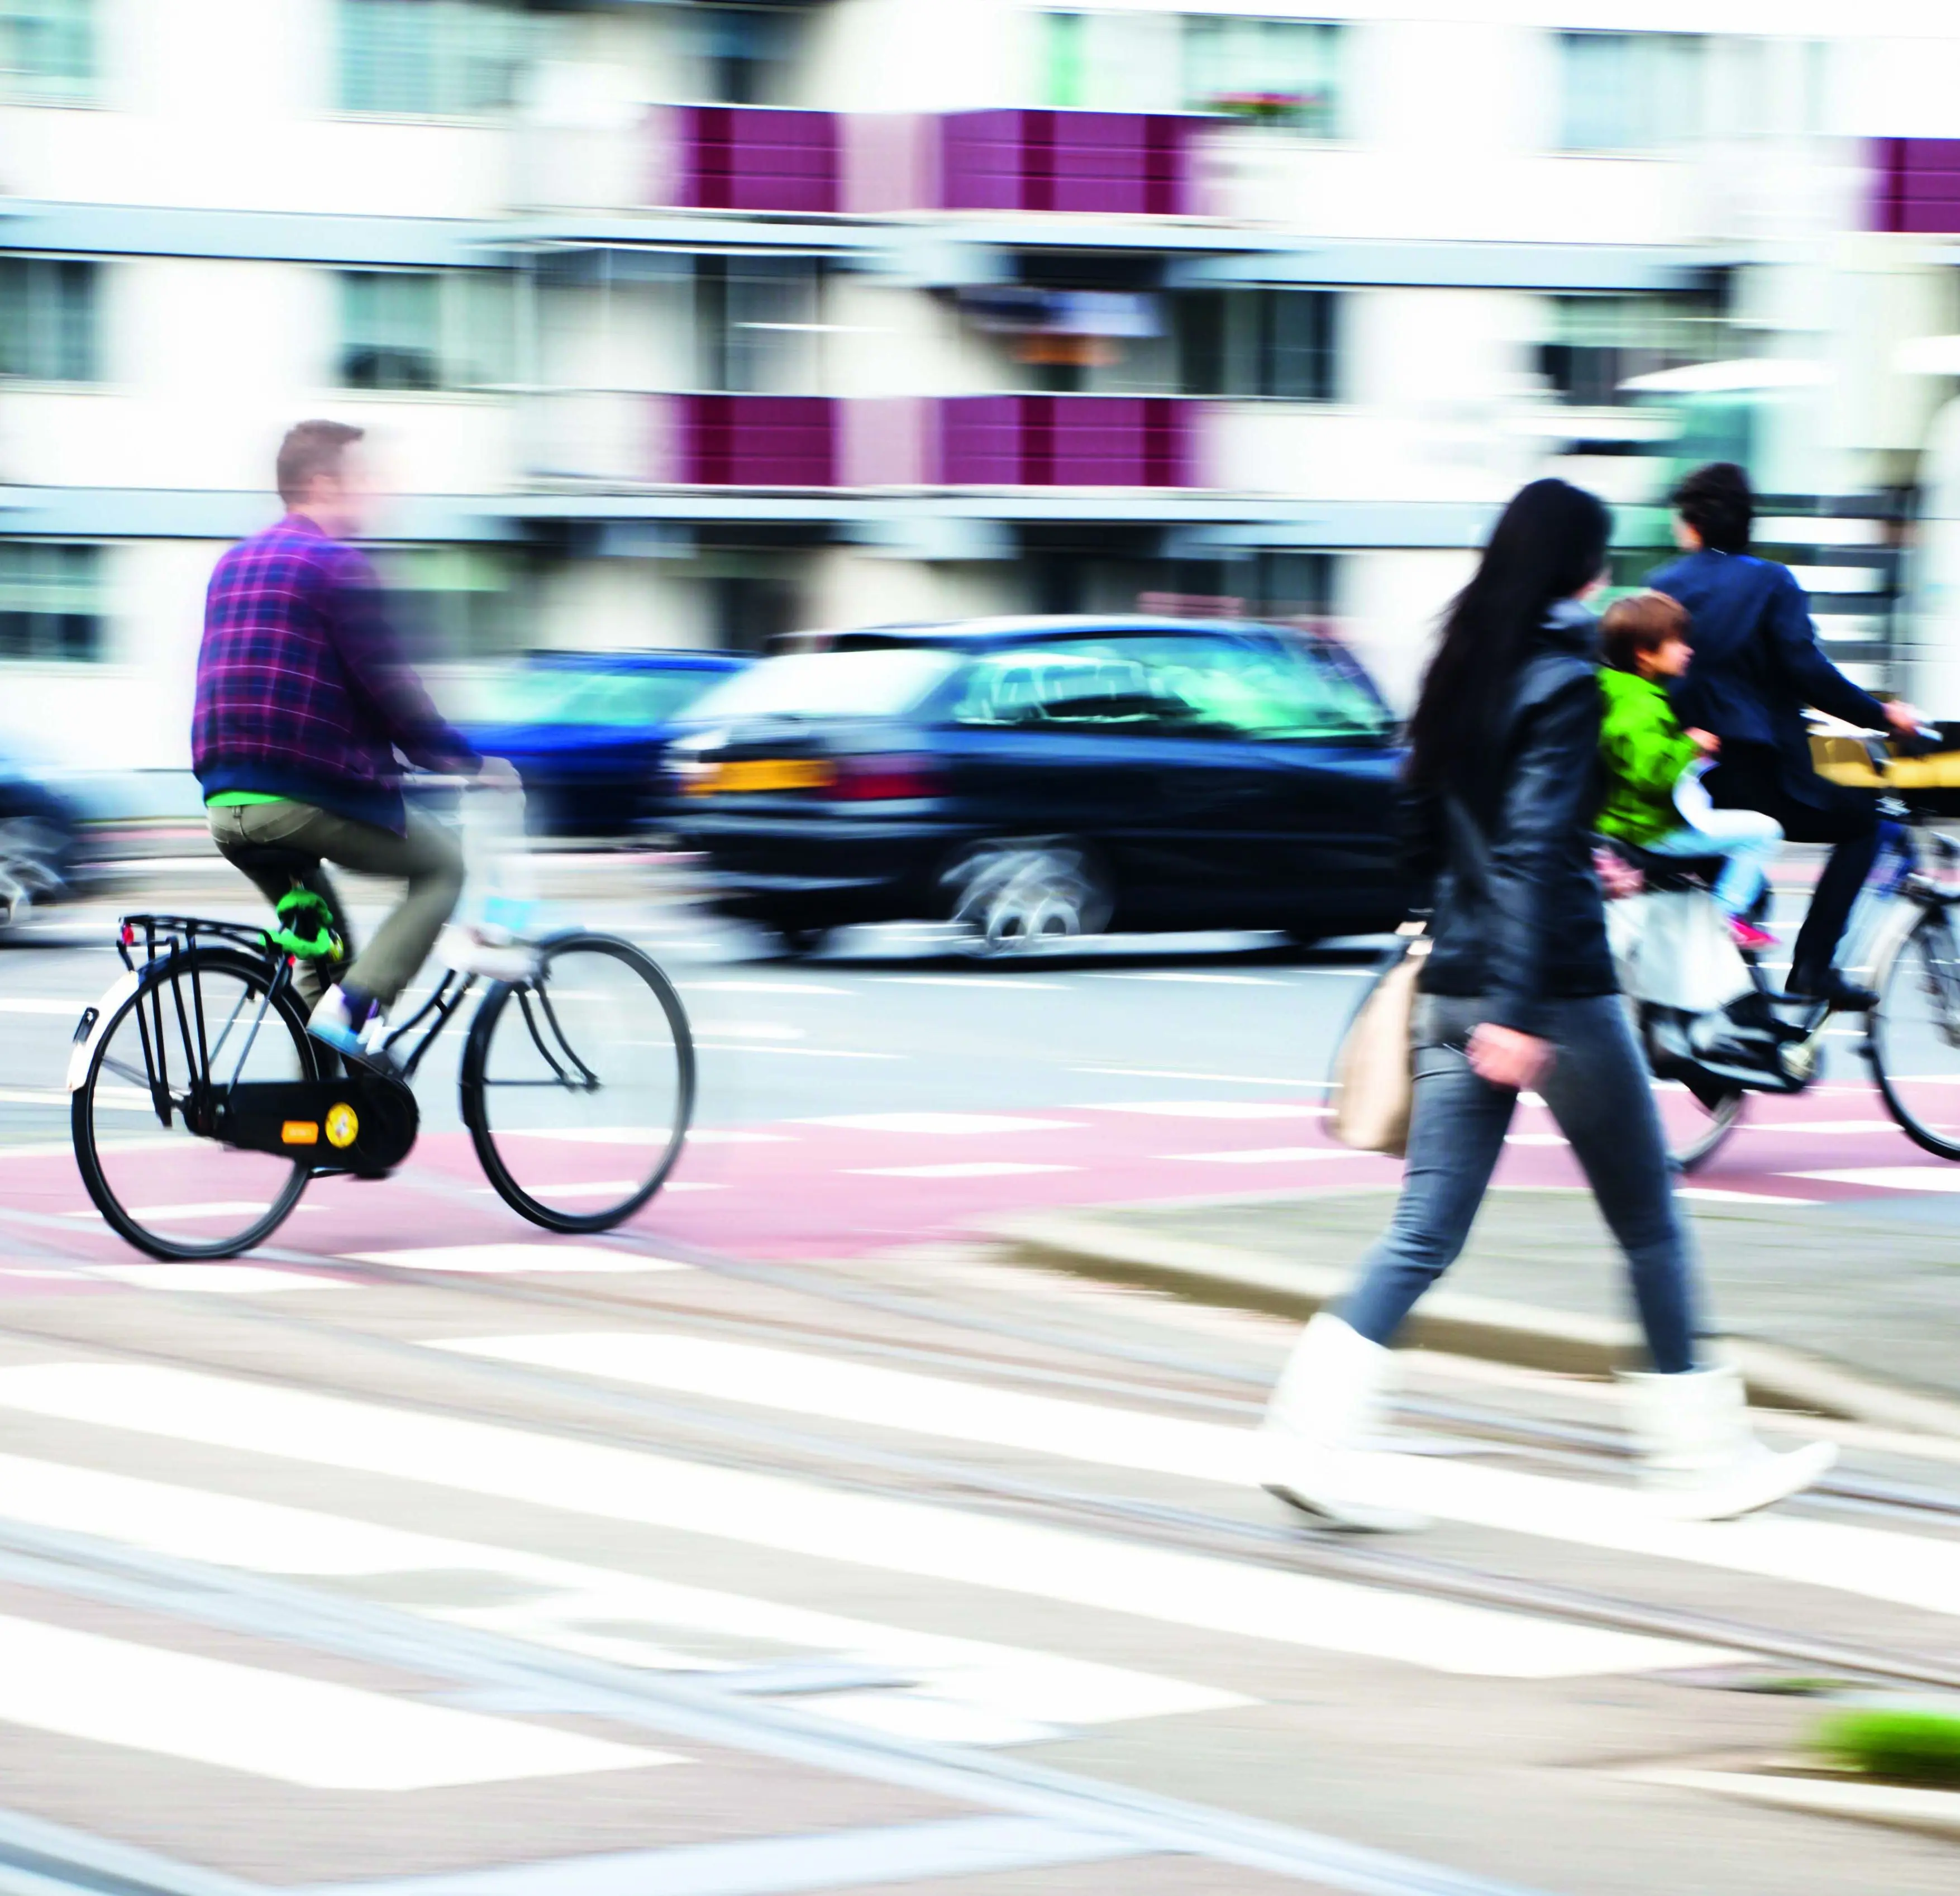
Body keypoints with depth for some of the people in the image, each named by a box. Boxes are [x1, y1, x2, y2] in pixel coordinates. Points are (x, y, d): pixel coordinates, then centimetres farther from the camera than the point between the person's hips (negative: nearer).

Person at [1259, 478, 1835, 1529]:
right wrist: (1518, 1015, -24)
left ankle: (1312, 1432, -10)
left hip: (1453, 981, 7)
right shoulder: (1562, 681, -13)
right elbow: (1533, 849, -21)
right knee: (1649, 1225, 7)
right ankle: (1702, 1457, 14)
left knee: (1426, 1232, 4)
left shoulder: (1461, 673, 9)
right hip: (1551, 988, -7)